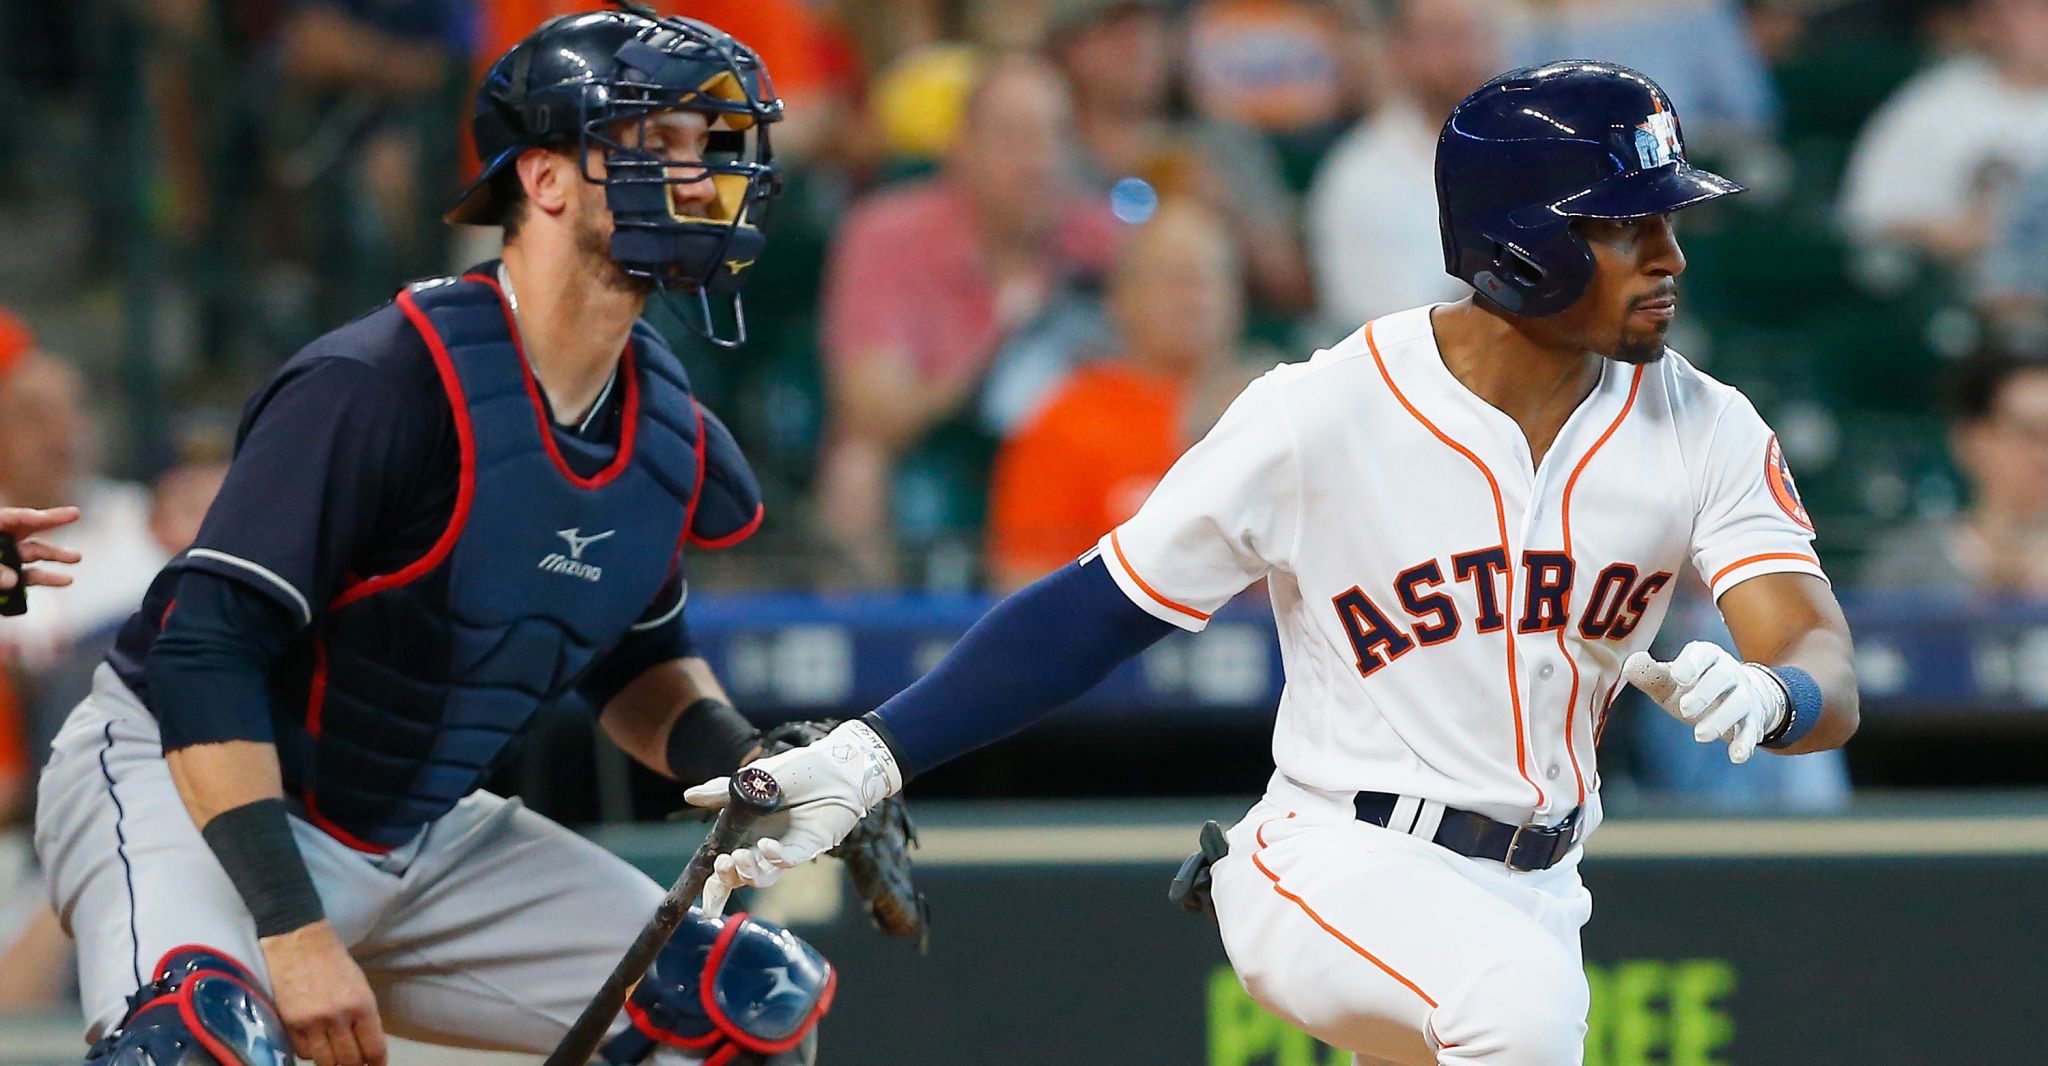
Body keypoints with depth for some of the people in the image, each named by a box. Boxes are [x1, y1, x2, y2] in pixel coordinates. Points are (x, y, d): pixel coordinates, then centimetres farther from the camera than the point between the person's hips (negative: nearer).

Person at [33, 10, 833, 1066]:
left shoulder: (671, 439, 0)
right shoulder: (380, 384, -24)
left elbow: (636, 660, 19)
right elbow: (204, 653, -26)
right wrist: (292, 931, -31)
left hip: (422, 836, 8)